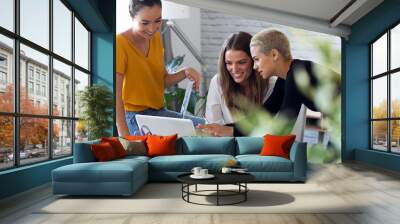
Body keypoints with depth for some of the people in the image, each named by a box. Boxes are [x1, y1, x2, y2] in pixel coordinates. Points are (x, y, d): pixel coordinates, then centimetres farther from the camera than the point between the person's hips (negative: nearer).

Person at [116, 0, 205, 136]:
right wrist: (124, 135, -29)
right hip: (135, 116, -7)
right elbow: (116, 96, -22)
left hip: (159, 112, 7)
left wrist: (185, 73, -8)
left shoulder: (156, 37, 5)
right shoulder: (120, 43, -17)